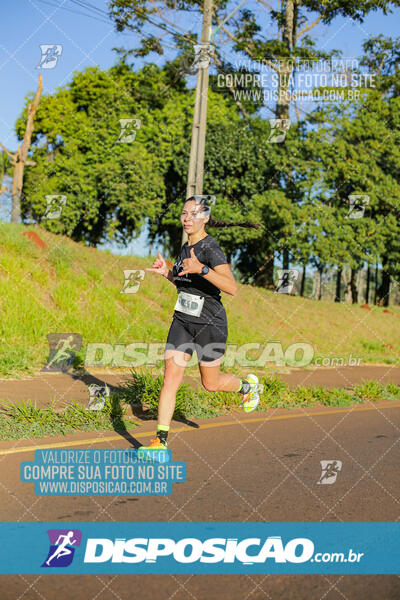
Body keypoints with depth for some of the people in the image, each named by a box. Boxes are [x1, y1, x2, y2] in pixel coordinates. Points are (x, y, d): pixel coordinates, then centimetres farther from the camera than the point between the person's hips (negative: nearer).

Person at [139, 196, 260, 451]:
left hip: (210, 323, -6)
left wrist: (201, 269, -39)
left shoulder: (211, 248, -18)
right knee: (171, 378, -4)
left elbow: (232, 288, -29)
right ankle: (161, 441, -1)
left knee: (211, 383, 11)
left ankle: (248, 385, 43)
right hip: (183, 320, 6)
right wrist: (167, 272, 5)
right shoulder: (186, 247, 8)